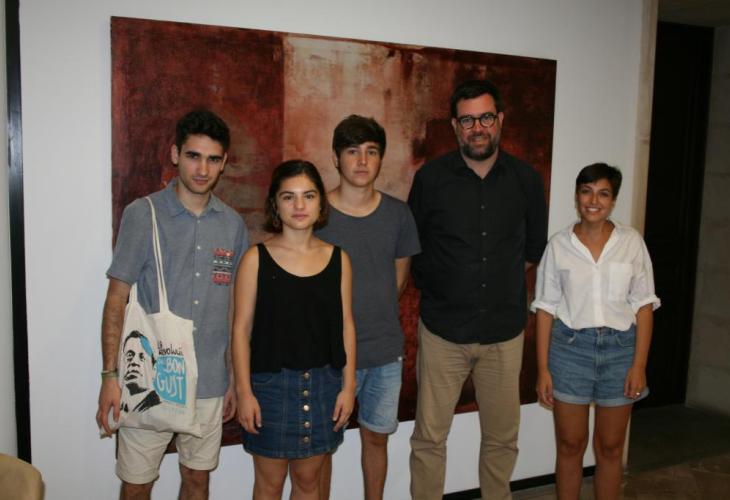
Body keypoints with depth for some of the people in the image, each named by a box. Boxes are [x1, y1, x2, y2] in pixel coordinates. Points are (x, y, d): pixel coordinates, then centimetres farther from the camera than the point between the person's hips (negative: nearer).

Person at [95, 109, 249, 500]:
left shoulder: (233, 224, 3)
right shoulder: (142, 215, -7)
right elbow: (116, 300, -5)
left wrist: (236, 378, 9)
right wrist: (109, 375, -9)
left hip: (210, 382, 3)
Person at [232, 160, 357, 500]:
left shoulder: (337, 258, 1)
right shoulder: (256, 258, -6)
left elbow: (346, 325, 4)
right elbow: (242, 329, -5)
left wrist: (348, 385, 2)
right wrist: (244, 392, -8)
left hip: (324, 382, 3)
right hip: (271, 383, -2)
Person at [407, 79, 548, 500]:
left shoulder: (526, 179, 1)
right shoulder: (431, 178, -4)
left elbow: (535, 249, 14)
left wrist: (498, 275, 8)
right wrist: (441, 286, 4)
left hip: (505, 330, 2)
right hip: (443, 329, -1)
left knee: (503, 436, 14)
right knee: (429, 436, 5)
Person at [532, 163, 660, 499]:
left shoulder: (631, 242, -1)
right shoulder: (559, 245, -2)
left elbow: (644, 306, 1)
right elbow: (545, 309, 0)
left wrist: (639, 364, -5)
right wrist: (543, 368, -3)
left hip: (619, 348, 1)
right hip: (570, 347, 0)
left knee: (610, 447, 12)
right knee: (570, 445, 9)